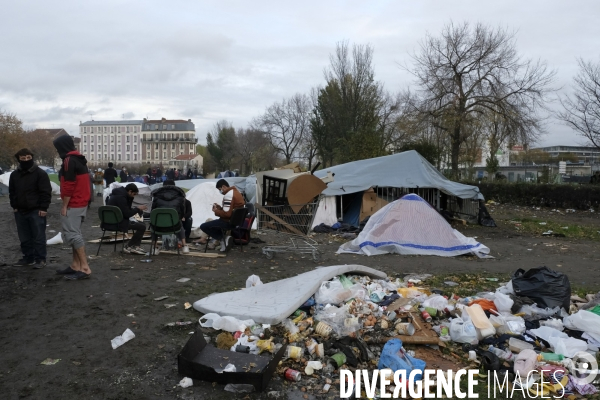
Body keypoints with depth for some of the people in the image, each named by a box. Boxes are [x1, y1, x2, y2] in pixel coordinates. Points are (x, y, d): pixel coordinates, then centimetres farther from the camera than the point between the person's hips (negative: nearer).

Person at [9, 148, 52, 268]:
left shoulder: (40, 173, -7)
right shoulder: (14, 175, 11)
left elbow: (46, 192, -11)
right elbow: (12, 192, 19)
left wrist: (43, 208, -15)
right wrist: (14, 206, 9)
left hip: (36, 211, -6)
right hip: (20, 211, 6)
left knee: (38, 236, -3)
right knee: (24, 238, 12)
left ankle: (40, 259, 3)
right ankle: (28, 257, 23)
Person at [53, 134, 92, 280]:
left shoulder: (69, 160, -15)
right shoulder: (79, 159, 15)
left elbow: (68, 186, -20)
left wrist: (64, 206, -15)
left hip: (73, 204, -10)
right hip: (81, 203, 10)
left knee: (71, 234, -9)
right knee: (74, 233, 13)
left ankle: (85, 267, -11)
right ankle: (75, 265, 16)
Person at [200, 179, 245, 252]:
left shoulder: (228, 195, -20)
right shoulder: (235, 191, 11)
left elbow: (227, 214, -26)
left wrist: (216, 211, -10)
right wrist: (220, 208, 11)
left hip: (229, 221, -11)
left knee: (203, 226, -8)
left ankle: (223, 239, -12)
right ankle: (215, 241, 21)